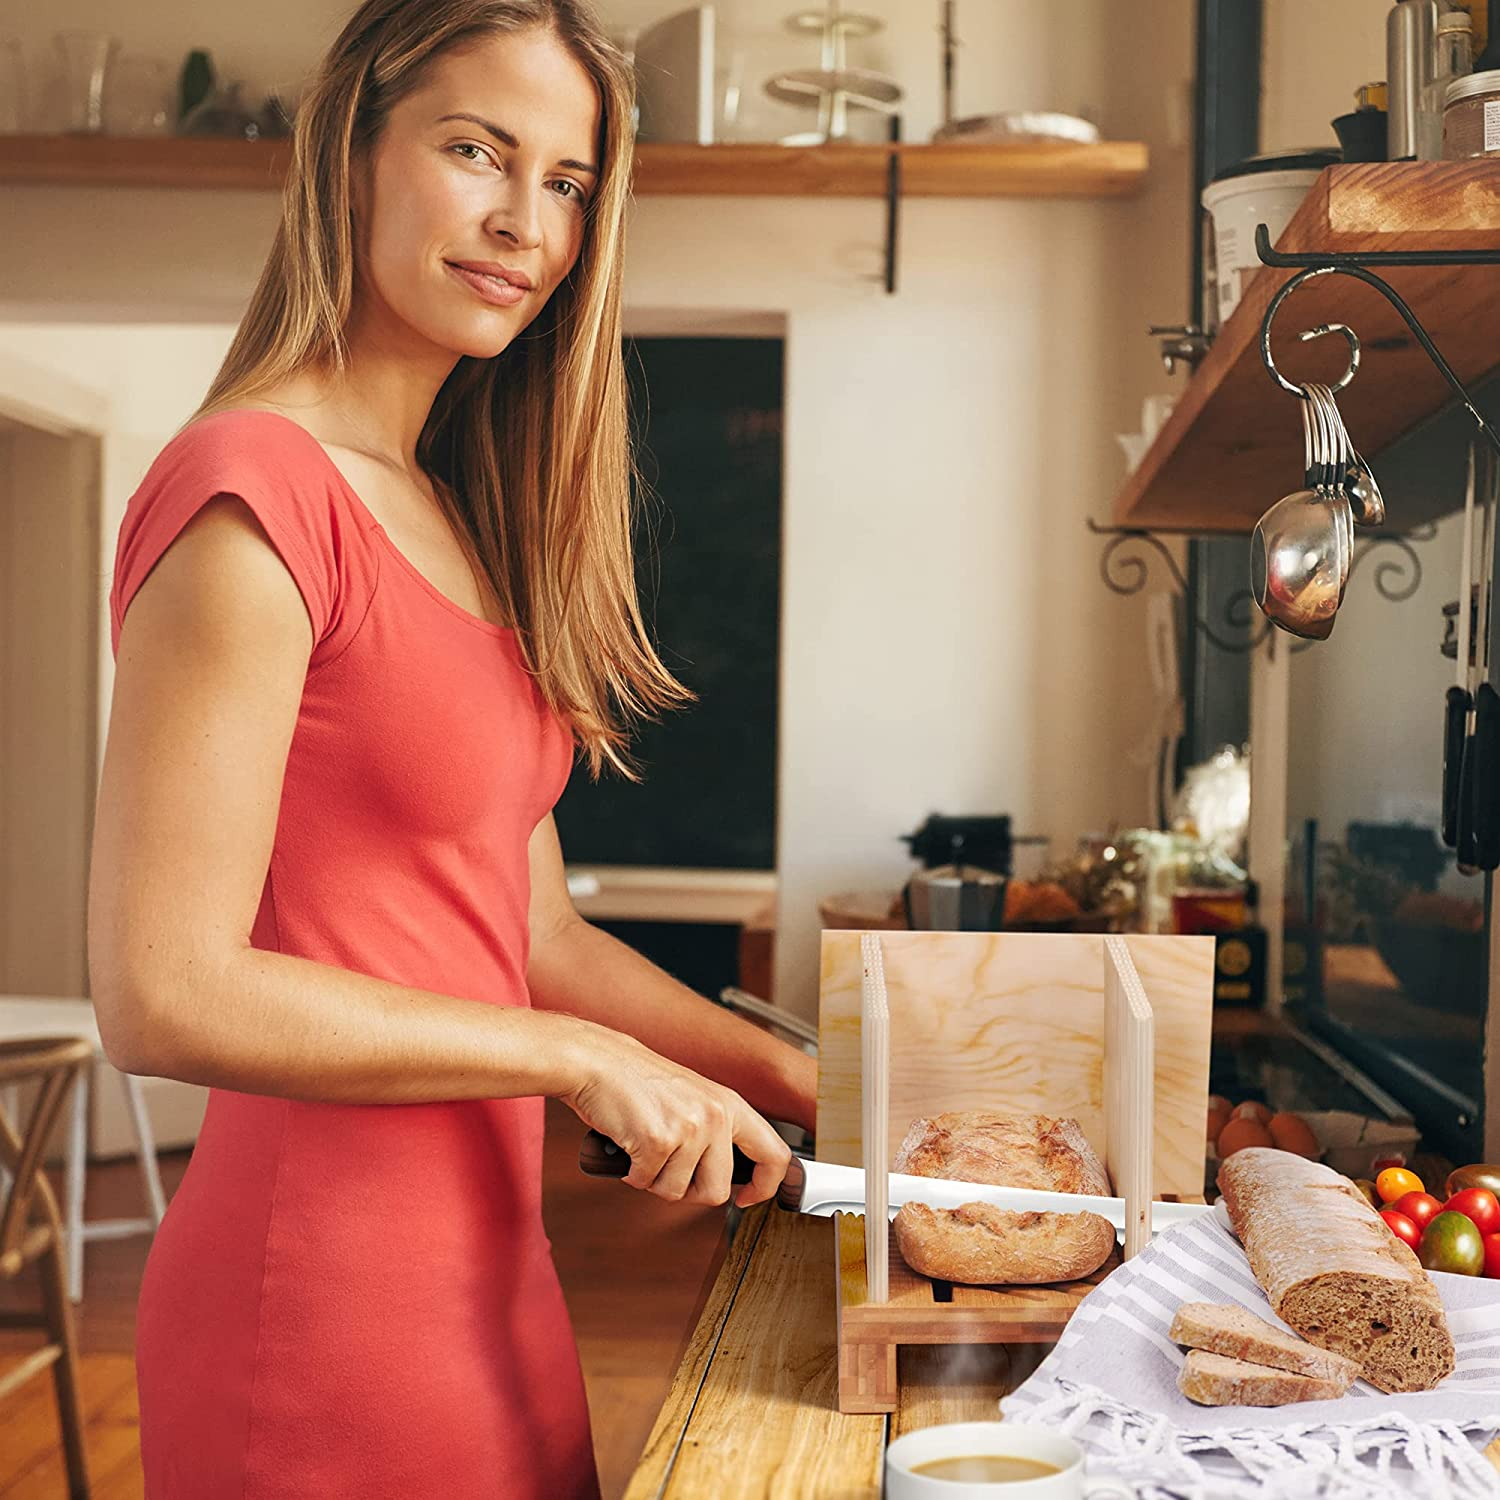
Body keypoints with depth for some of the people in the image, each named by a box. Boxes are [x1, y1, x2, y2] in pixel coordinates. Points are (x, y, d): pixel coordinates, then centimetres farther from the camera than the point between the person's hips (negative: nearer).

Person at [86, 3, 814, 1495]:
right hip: (324, 1288, -8)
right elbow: (162, 994, -21)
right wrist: (585, 1061, -16)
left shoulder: (452, 517, 12)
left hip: (482, 1264, 8)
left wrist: (809, 1081, 7)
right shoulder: (252, 490, -16)